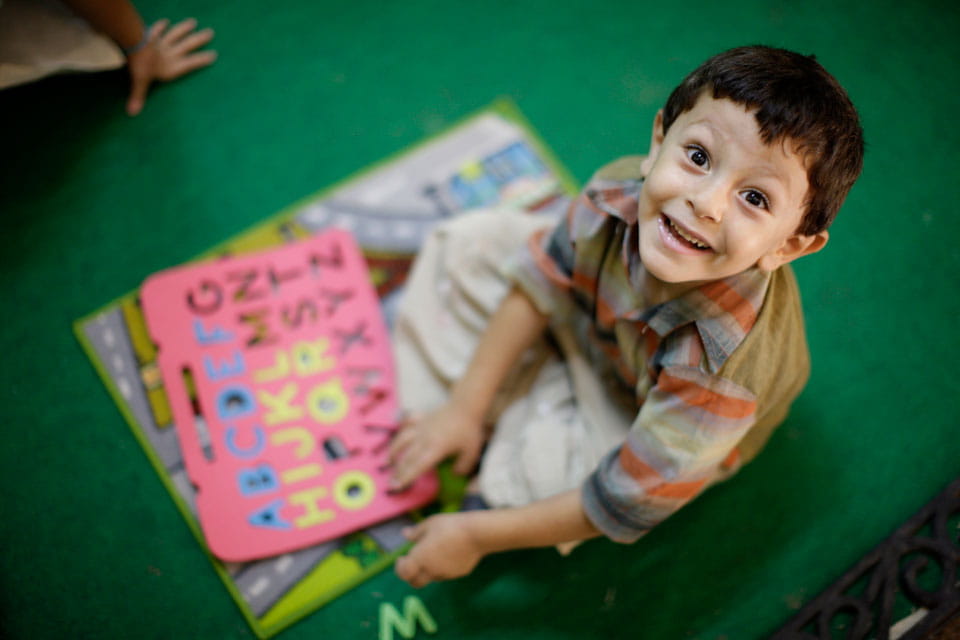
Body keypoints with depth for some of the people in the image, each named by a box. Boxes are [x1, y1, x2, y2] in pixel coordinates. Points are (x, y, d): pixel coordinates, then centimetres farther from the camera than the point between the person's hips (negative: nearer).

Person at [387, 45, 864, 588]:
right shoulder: (622, 191, -31)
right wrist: (463, 407, -7)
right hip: (594, 323, 5)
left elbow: (621, 507, -32)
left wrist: (475, 534, -23)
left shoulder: (720, 374, -45)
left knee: (537, 471, -30)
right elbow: (544, 280, -11)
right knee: (471, 243, -1)